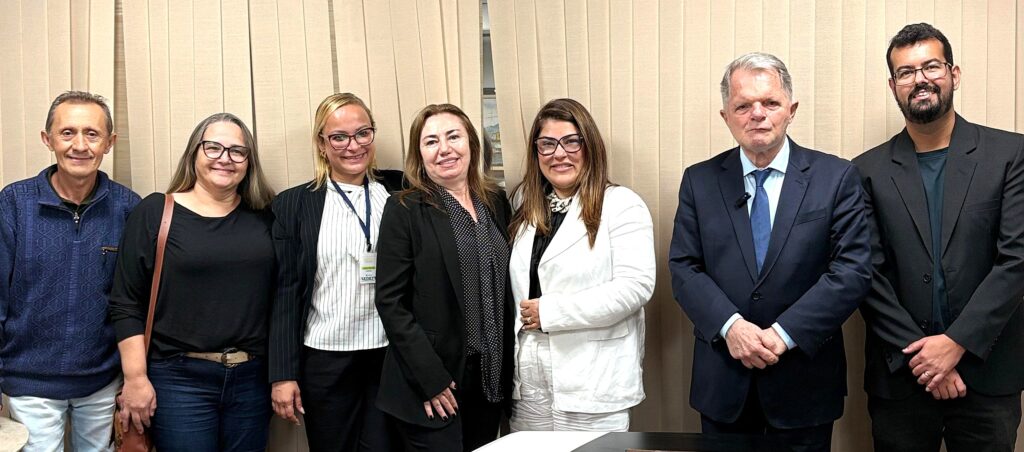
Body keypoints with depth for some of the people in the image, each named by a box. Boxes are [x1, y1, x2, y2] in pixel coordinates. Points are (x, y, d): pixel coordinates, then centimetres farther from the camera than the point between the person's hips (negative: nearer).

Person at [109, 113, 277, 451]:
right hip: (180, 379, -3)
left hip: (252, 379, 3)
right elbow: (126, 305, -3)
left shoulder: (263, 217, 6)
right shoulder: (155, 213, -2)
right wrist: (136, 379, -8)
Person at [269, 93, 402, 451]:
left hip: (393, 355, 1)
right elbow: (285, 292, 0)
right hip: (326, 360, 0)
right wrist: (283, 374, -3)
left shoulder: (400, 192, 4)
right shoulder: (294, 205, 2)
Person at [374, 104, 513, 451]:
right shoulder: (404, 210, -7)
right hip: (432, 389, -5)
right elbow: (390, 302, -11)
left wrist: (507, 368, 5)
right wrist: (430, 379, -16)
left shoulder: (496, 203, 8)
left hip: (491, 379, 5)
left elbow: (506, 287, 12)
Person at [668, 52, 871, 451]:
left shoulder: (836, 178, -2)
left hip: (804, 383, -1)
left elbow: (853, 270, -8)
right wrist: (730, 325, -17)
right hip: (722, 382, 2)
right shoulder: (699, 181, 3)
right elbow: (683, 268, -1)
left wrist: (783, 334, -16)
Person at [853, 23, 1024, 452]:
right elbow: (869, 275, -2)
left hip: (987, 375, 0)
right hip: (900, 379, 1)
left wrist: (956, 343, -14)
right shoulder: (869, 171, 3)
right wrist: (919, 354, -11)